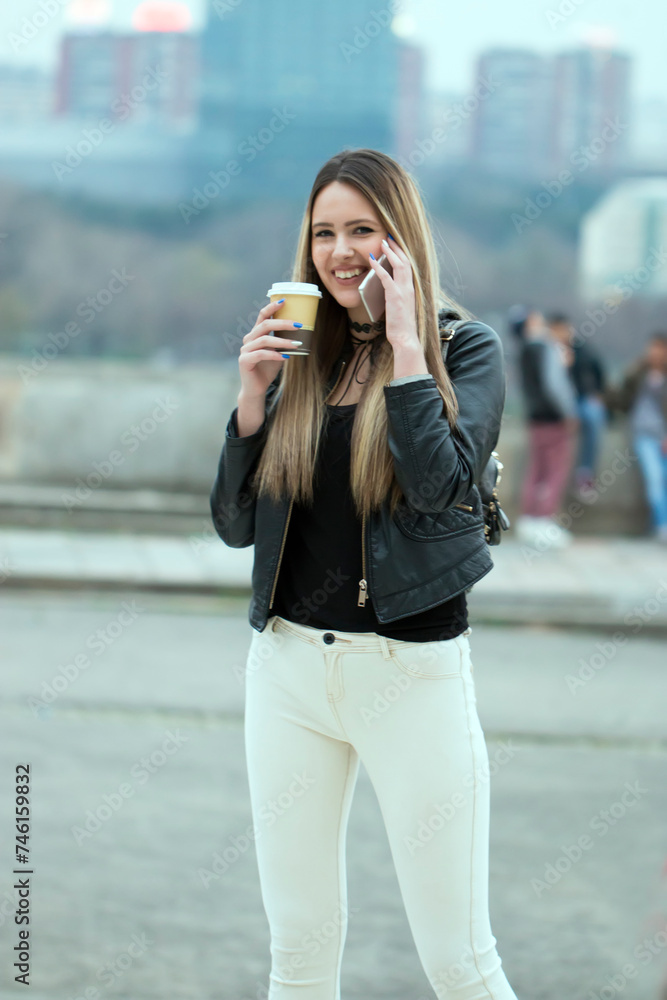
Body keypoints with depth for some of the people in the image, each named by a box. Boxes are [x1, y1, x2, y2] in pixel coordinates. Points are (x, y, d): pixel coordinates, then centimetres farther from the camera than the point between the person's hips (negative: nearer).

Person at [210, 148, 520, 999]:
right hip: (290, 664, 4)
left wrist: (405, 342, -18)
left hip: (413, 671, -4)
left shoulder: (465, 348, -2)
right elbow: (234, 525, 6)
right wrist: (254, 394, -6)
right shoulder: (297, 358, 8)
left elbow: (441, 483, -19)